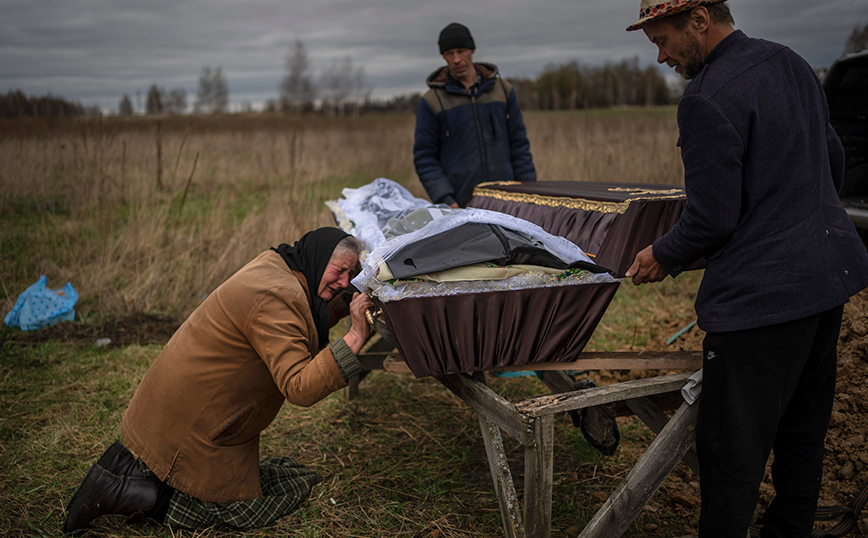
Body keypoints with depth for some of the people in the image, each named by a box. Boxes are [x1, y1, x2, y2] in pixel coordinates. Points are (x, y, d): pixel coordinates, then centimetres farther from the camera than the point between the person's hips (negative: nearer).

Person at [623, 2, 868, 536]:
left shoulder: (707, 100, -18)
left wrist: (664, 256, -1)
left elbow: (712, 217, -19)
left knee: (731, 449, 1)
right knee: (803, 428, 21)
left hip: (762, 291, -10)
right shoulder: (793, 64, 11)